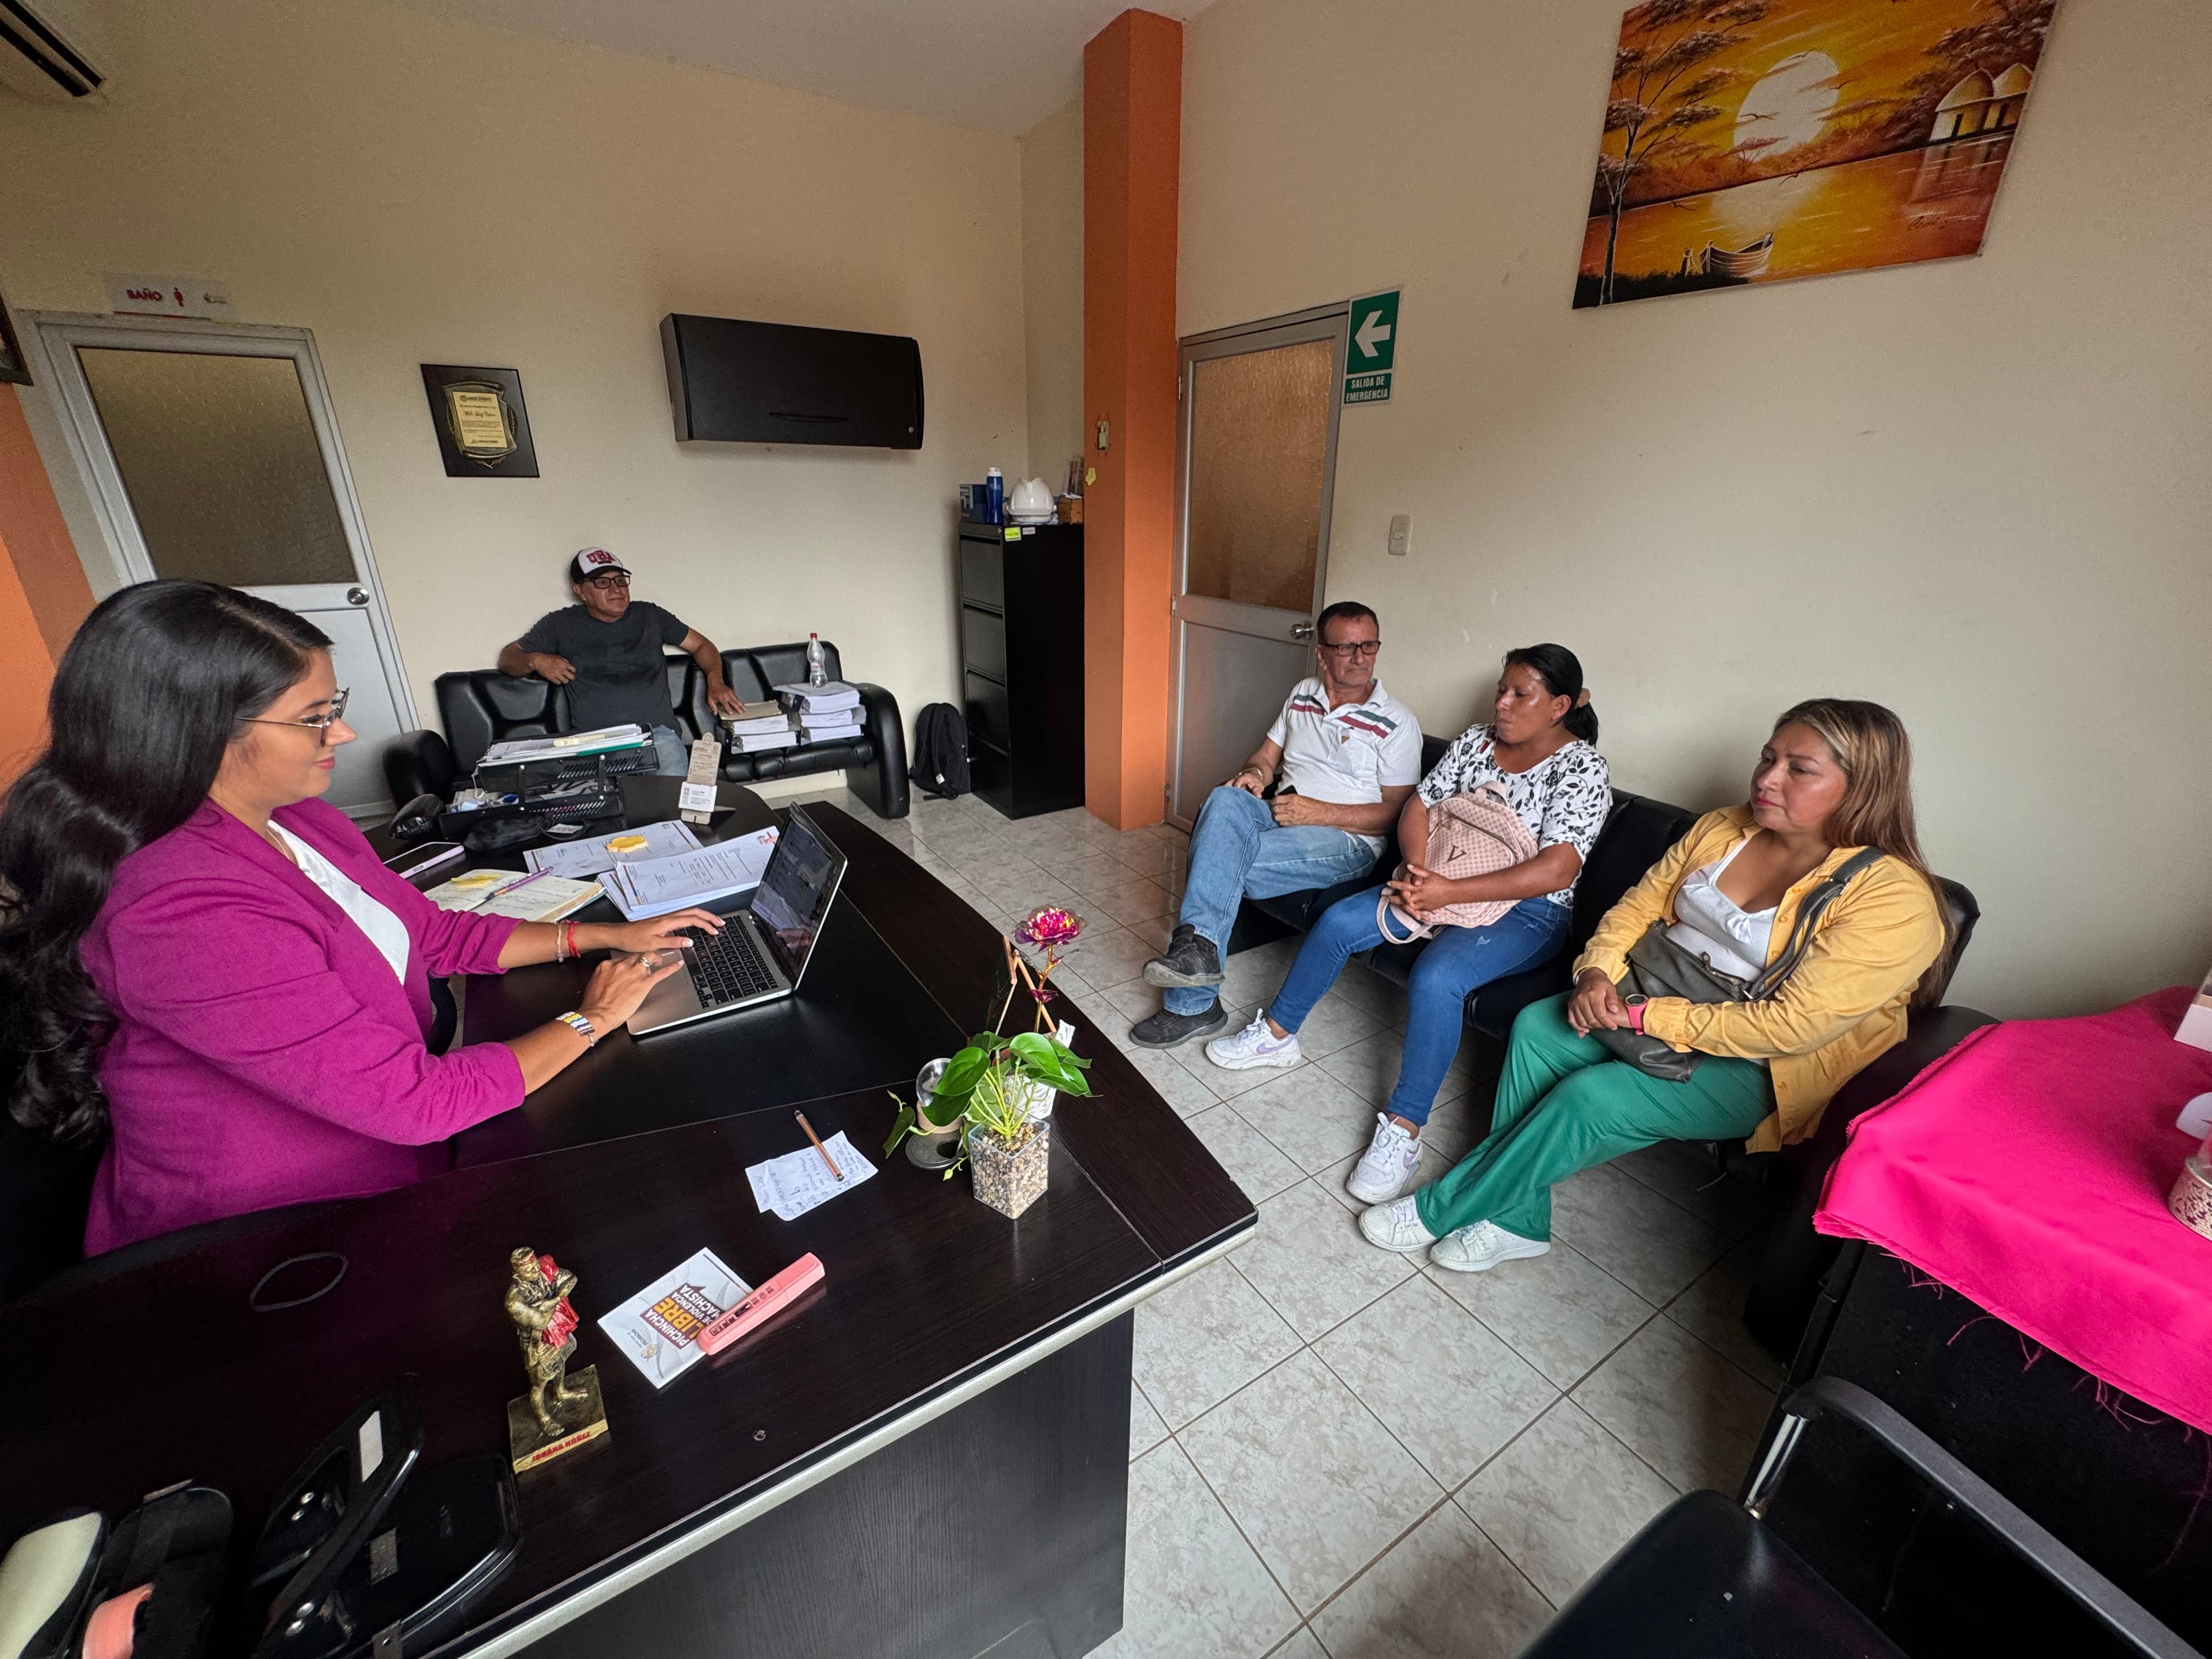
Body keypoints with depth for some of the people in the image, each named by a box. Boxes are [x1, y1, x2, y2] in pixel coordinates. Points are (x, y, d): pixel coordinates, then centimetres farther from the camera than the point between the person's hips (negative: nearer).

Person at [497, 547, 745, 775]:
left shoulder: (649, 615, 20)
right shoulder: (561, 624, 18)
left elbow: (701, 645, 24)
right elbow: (509, 656, 24)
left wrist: (715, 682, 4)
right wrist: (535, 660, 0)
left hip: (657, 733, 0)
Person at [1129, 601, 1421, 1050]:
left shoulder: (1397, 722, -1)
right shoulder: (1302, 695, 16)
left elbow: (1395, 812, -4)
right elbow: (1268, 753, 22)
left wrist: (1319, 811, -16)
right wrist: (1255, 773, -4)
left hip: (1347, 840, -4)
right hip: (1280, 815, 5)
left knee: (1222, 858, -31)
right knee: (1226, 800, -33)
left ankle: (1192, 1004, -25)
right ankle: (1197, 946, -38)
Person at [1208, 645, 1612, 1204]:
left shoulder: (1584, 768, -13)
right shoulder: (1476, 740, 6)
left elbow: (1557, 869, -24)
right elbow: (1419, 805, 5)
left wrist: (1447, 893, -30)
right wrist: (1417, 869, -17)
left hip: (1528, 912, -6)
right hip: (1443, 885, 6)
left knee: (1436, 976, -34)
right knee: (1338, 921, -10)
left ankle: (1402, 1132, -22)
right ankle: (1276, 1034, 8)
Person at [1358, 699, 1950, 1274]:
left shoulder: (1893, 899, -18)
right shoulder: (1722, 829, 2)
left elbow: (1794, 1025, -25)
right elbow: (1637, 905, 8)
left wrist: (1646, 1017, -25)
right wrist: (1597, 972, -12)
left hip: (1757, 1070, -6)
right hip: (1651, 1002, 6)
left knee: (1591, 1096, -26)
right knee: (1535, 1027, -19)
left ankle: (1441, 1209, -7)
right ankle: (1515, 1219, -7)